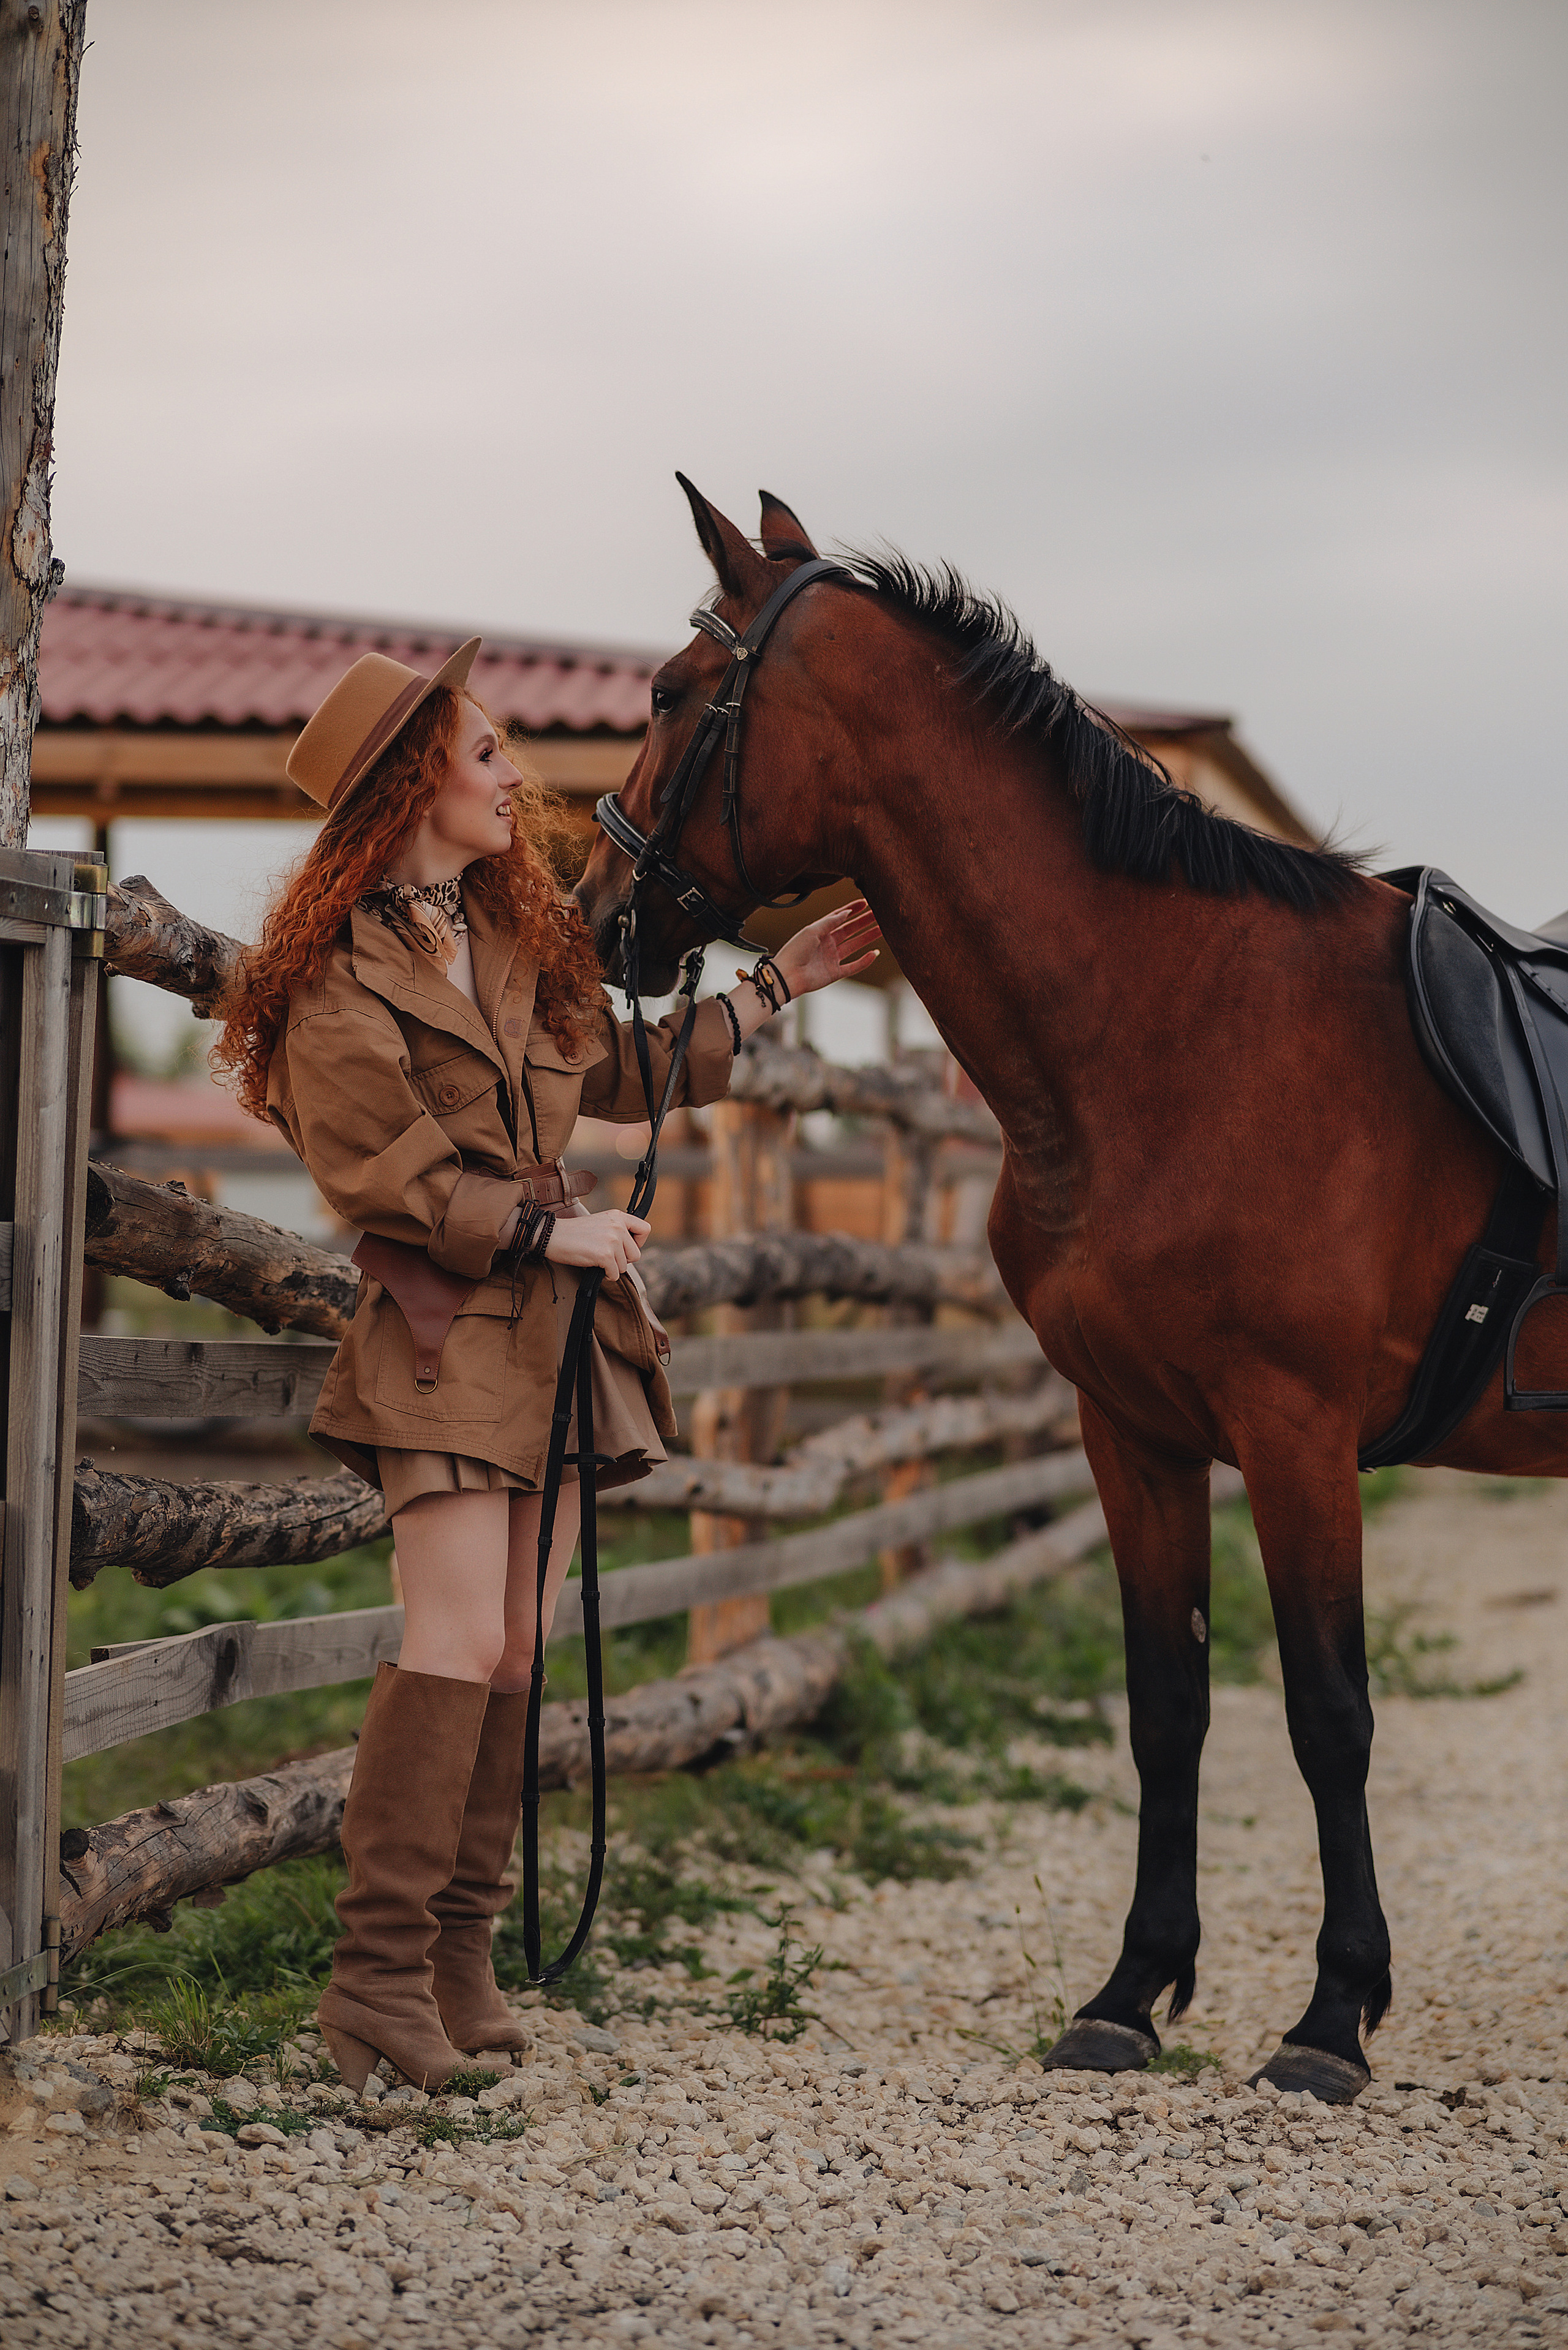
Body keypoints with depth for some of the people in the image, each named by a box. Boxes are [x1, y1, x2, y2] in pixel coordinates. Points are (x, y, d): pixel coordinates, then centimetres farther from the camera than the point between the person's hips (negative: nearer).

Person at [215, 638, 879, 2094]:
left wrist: (776, 988, 25)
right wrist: (552, 1231, -11)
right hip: (441, 1329, -7)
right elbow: (383, 1175, -12)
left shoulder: (523, 936, 16)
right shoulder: (340, 971, -7)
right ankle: (378, 1975, -12)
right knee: (457, 1644, -15)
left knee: (515, 1656, 5)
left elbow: (623, 1070, 27)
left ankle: (461, 1954, 11)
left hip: (557, 1321, 7)